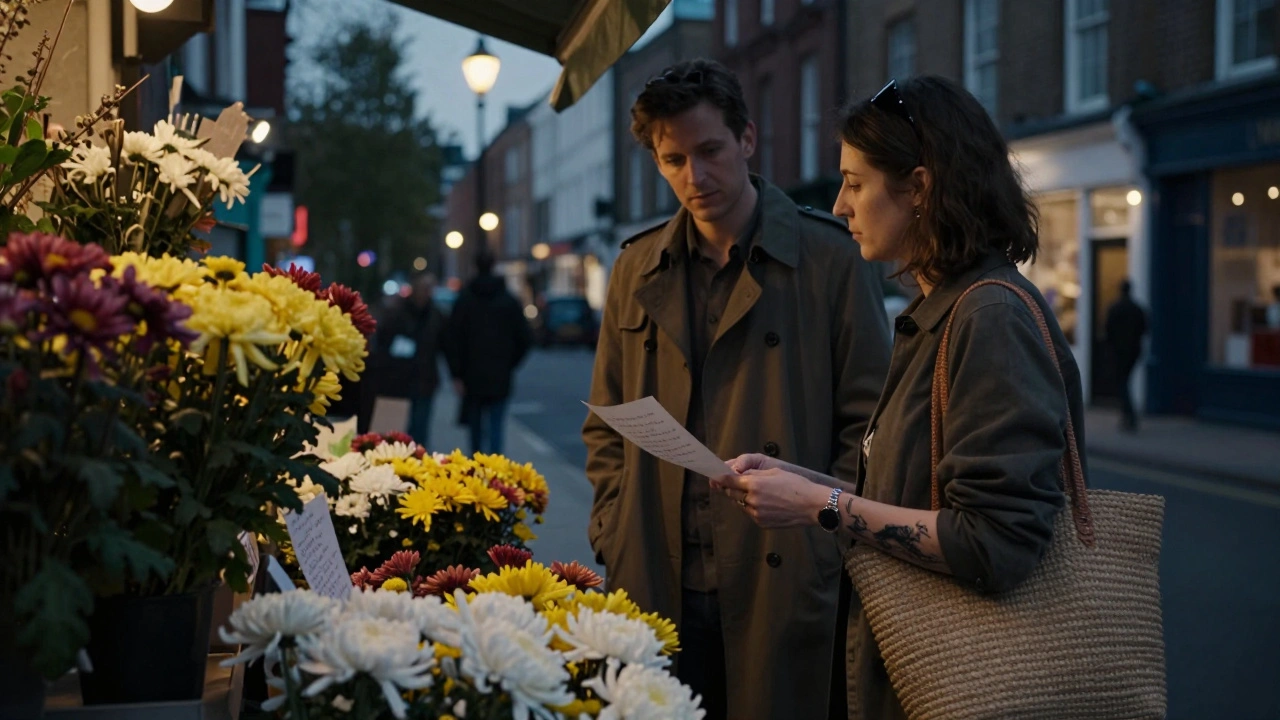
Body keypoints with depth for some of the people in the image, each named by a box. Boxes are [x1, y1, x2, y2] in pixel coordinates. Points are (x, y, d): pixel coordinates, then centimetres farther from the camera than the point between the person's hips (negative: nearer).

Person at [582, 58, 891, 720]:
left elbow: (868, 418, 0)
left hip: (784, 585, -3)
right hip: (656, 588, 3)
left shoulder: (829, 257, 0)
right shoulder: (636, 269, 11)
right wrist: (613, 534, 4)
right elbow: (605, 424, 17)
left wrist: (828, 534, -8)